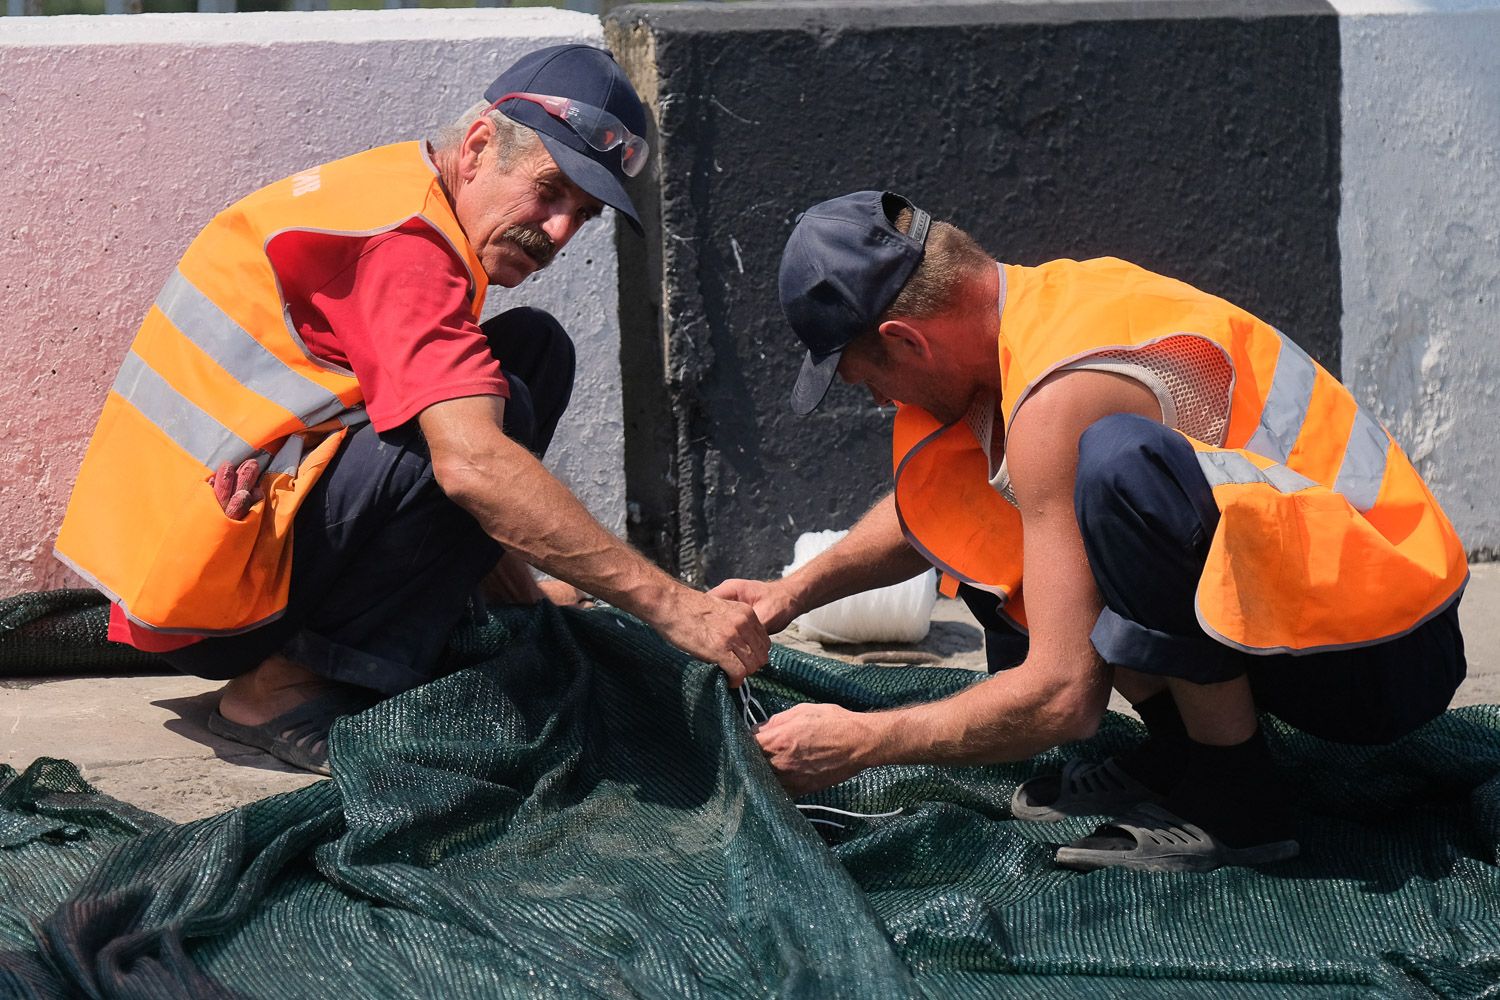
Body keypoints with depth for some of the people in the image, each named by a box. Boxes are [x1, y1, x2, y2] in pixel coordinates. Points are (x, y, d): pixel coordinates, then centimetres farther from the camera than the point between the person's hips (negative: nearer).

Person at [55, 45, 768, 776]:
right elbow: (471, 464, -32)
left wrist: (525, 598, 15)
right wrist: (671, 607, -32)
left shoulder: (394, 202, 14)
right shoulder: (401, 239, -18)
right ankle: (282, 689, -14)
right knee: (495, 411, -25)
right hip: (202, 592, -10)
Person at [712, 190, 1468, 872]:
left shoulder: (1061, 399, -23)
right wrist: (796, 590, 17)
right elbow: (937, 507, 26)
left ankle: (1234, 798, -18)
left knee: (1119, 460, -35)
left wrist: (858, 742, -14)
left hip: (1387, 657, -10)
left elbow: (1063, 696, -24)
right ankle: (1179, 754, 7)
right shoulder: (1049, 298, 5)